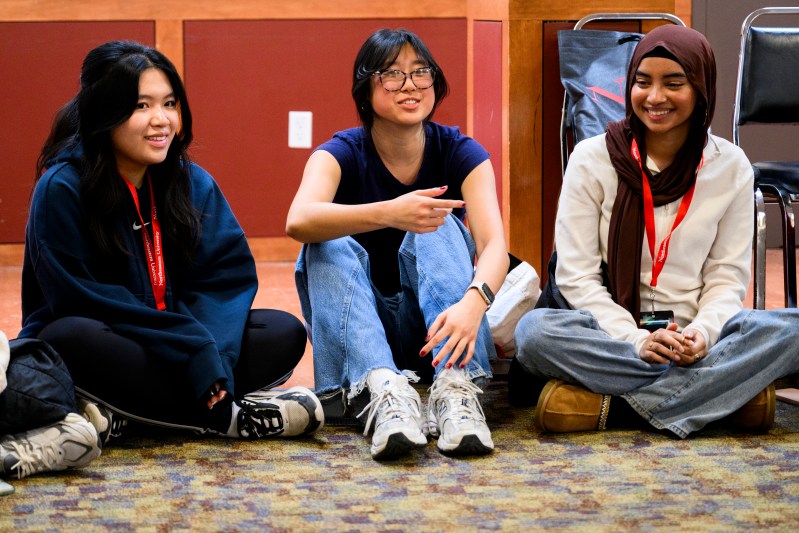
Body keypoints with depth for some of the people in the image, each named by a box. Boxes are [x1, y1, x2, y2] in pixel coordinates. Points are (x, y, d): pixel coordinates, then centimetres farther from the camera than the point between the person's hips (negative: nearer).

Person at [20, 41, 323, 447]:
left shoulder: (194, 184, 4)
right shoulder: (62, 189, -12)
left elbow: (229, 276, -4)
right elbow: (79, 300, -18)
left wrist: (207, 358, -24)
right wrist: (194, 349, -24)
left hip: (180, 346, 5)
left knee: (284, 333, -13)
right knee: (73, 338, -37)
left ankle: (124, 415, -24)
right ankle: (229, 417, -28)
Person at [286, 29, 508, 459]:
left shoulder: (459, 152, -7)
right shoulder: (342, 154, -10)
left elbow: (493, 243, -24)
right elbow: (298, 221, -33)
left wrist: (473, 302, -46)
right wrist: (387, 214, -49)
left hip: (434, 327, 0)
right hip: (357, 331, 0)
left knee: (438, 224, -24)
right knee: (330, 245, -27)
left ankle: (456, 388, -44)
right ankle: (385, 390, -50)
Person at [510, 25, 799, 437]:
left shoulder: (731, 167, 6)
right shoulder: (593, 159, 0)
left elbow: (727, 276, 5)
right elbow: (577, 276, -4)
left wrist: (702, 333, -17)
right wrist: (636, 341, -19)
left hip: (694, 335, 2)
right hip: (612, 332, -2)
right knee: (535, 330, -34)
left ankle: (609, 405, -31)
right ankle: (727, 391, -31)